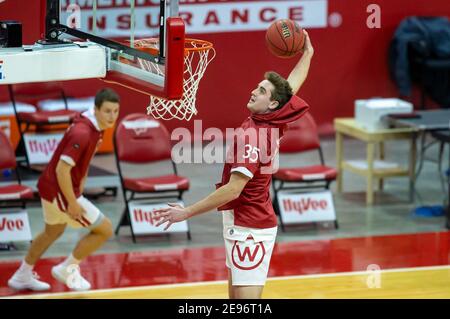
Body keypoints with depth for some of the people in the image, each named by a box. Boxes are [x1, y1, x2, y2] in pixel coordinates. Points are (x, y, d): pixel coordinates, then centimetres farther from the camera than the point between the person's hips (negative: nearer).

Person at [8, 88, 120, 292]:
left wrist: (80, 183, 19)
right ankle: (67, 269, 11)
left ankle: (23, 276, 46)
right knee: (104, 229, -3)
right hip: (59, 192, -10)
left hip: (51, 187, 10)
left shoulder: (94, 124, 0)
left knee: (53, 232, 30)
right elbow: (62, 170, -30)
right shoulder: (82, 133, -29)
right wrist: (73, 204, -25)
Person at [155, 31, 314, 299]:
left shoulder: (252, 136, -21)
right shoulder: (272, 123, 2)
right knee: (236, 298, 16)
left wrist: (187, 212, -24)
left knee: (246, 300, -11)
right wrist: (307, 54, 36)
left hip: (250, 230, -10)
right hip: (242, 226, 10)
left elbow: (233, 189, -26)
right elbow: (292, 86, 20)